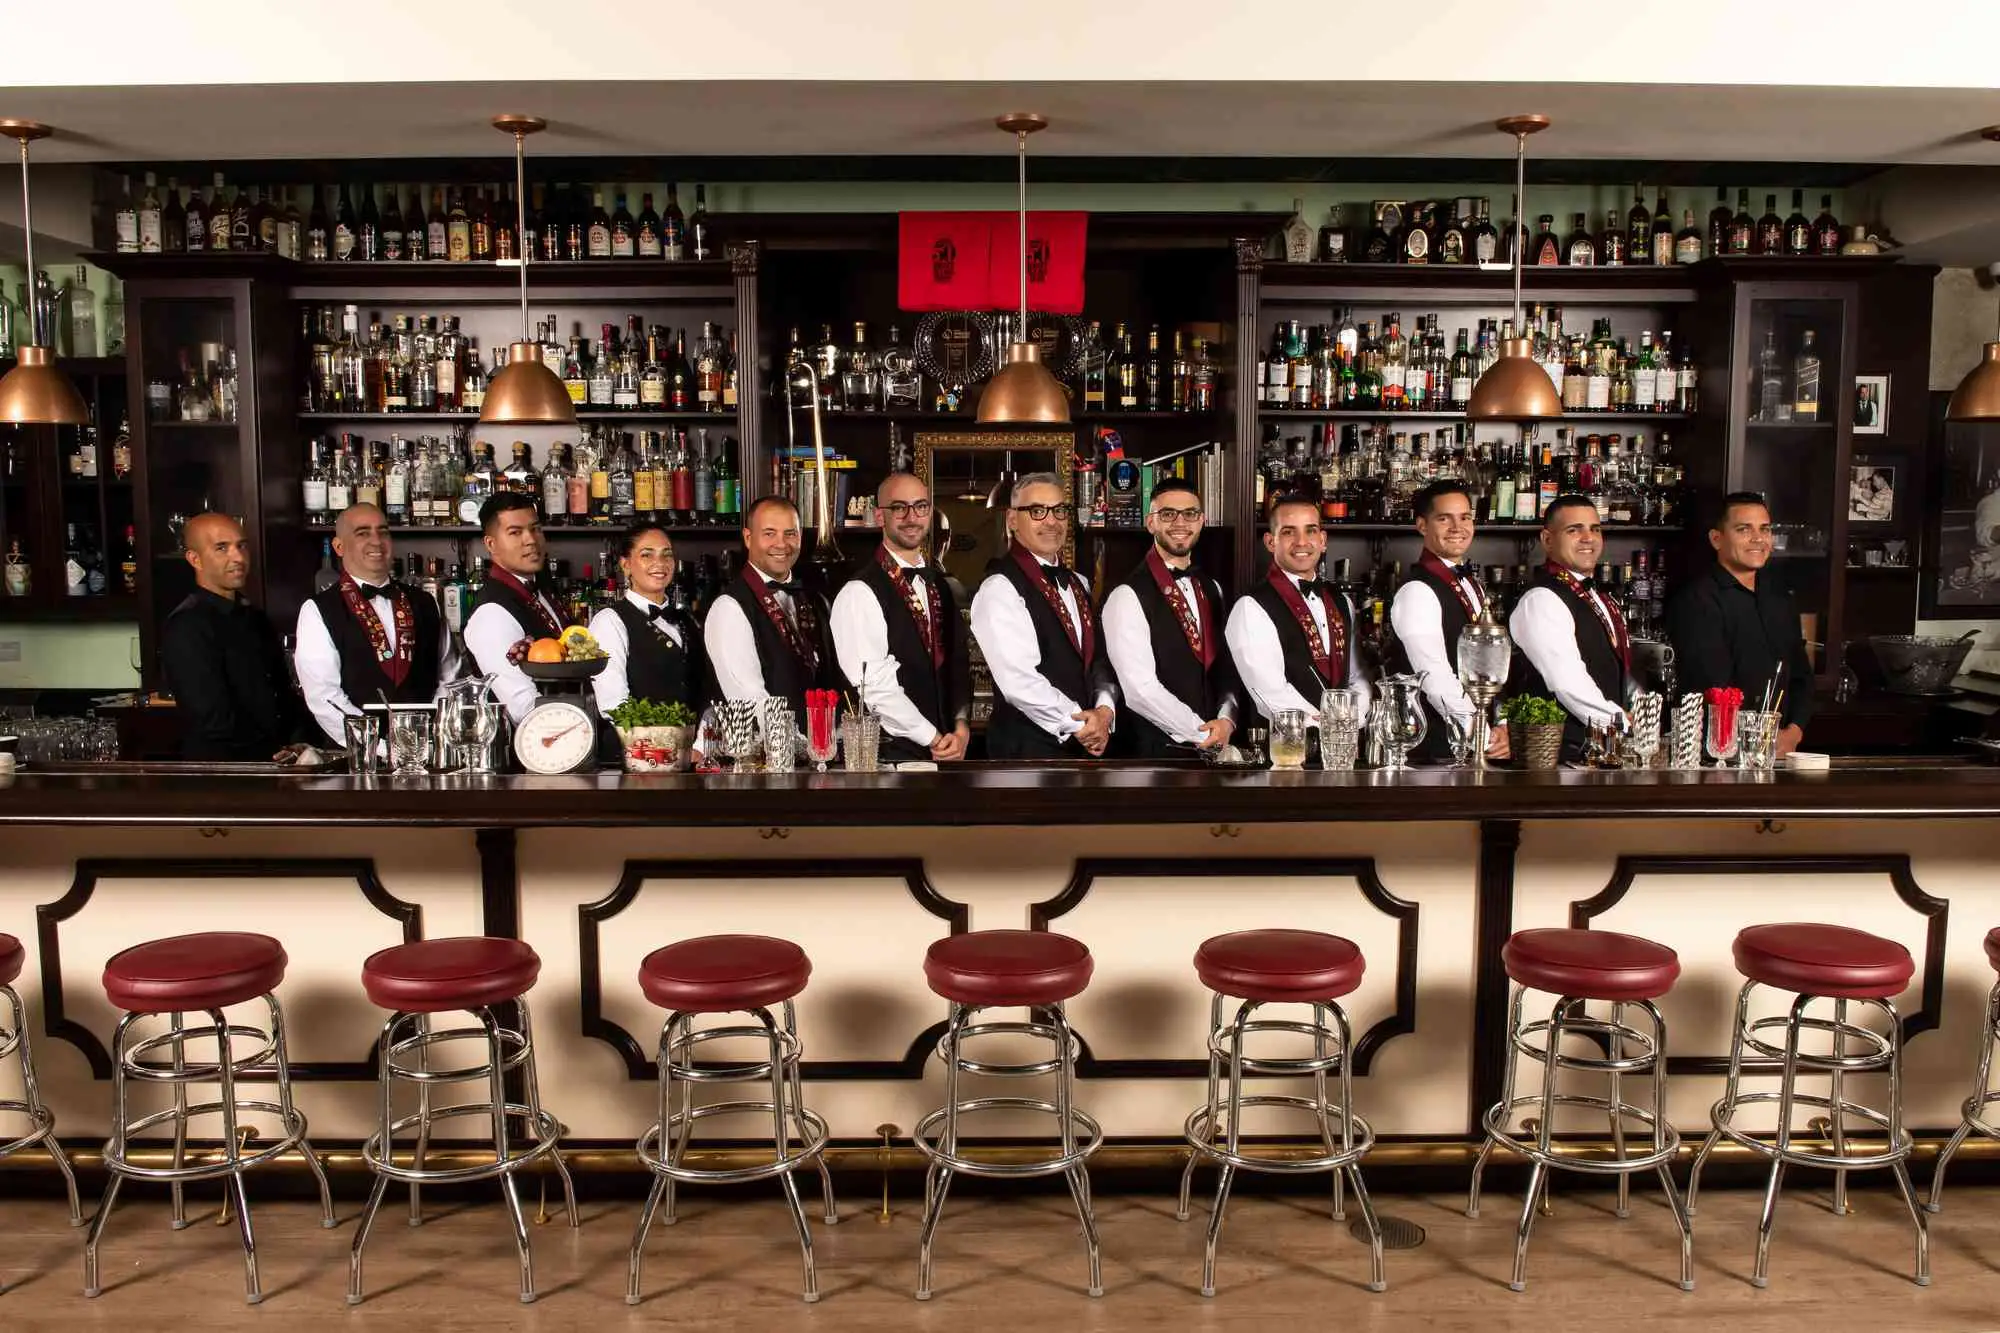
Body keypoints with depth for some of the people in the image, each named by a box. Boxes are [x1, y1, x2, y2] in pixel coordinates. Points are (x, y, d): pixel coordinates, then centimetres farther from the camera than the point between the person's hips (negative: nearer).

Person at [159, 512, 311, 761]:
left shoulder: (254, 619, 17)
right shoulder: (186, 626, -9)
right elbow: (214, 719, -14)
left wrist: (296, 745, 4)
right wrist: (276, 754, -5)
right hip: (222, 772, -7)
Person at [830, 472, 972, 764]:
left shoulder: (941, 587, 13)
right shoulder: (859, 593, -11)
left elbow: (959, 664, 12)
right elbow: (877, 688, -16)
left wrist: (962, 728, -4)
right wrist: (935, 740, -12)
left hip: (948, 751, 6)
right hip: (890, 756, -6)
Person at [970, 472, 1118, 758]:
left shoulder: (1077, 584, 14)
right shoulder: (1000, 588, -13)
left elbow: (1099, 657, 15)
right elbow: (1020, 683, -21)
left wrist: (1105, 709, -4)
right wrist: (1079, 724, -13)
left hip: (1089, 744, 7)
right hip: (1028, 749, -7)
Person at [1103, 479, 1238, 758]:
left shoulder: (1212, 590, 11)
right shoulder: (1128, 596, -12)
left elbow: (1225, 668, 12)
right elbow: (1140, 689, -19)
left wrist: (1226, 720, -6)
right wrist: (1205, 735, -14)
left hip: (1215, 747, 6)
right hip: (1155, 751, -6)